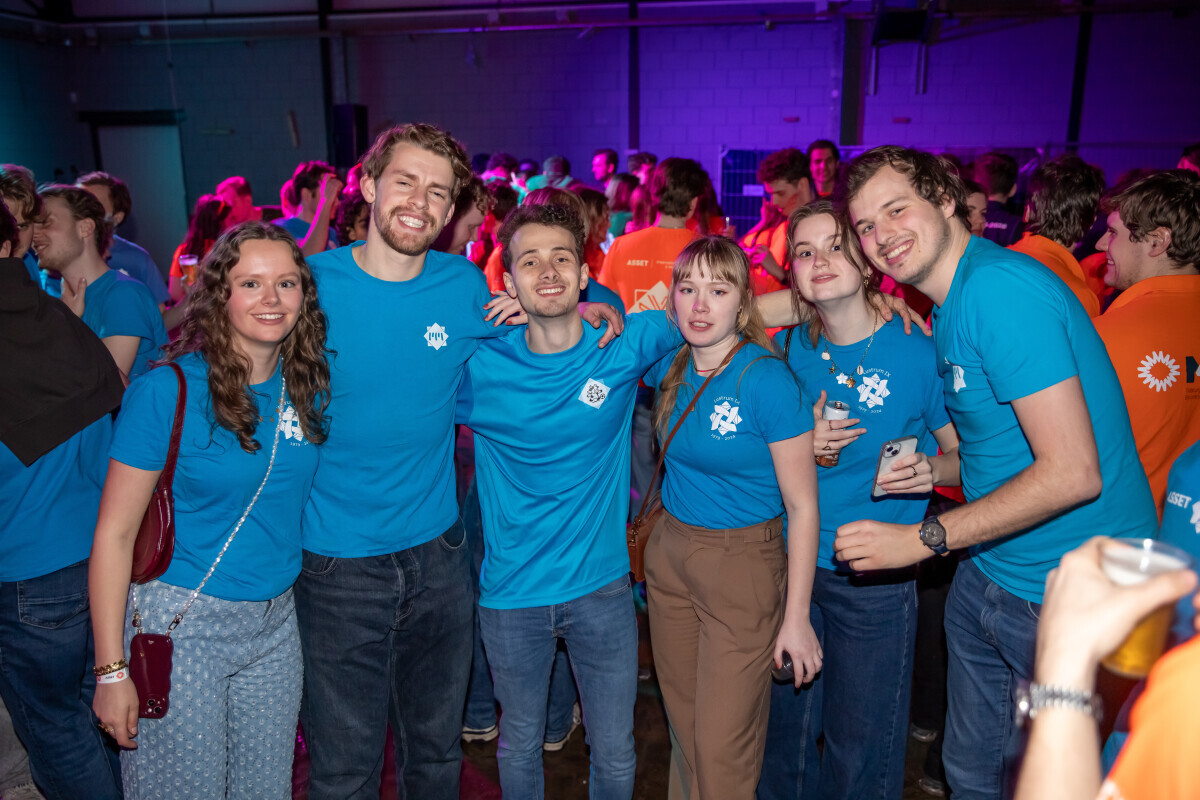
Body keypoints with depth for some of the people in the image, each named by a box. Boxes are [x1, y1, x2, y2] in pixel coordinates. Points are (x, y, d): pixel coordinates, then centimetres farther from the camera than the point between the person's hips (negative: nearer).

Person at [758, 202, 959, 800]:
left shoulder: (917, 352, -11)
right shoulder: (787, 351, -1)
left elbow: (966, 453, -1)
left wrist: (932, 469, -23)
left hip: (875, 578, -3)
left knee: (861, 746, 11)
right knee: (786, 724, 19)